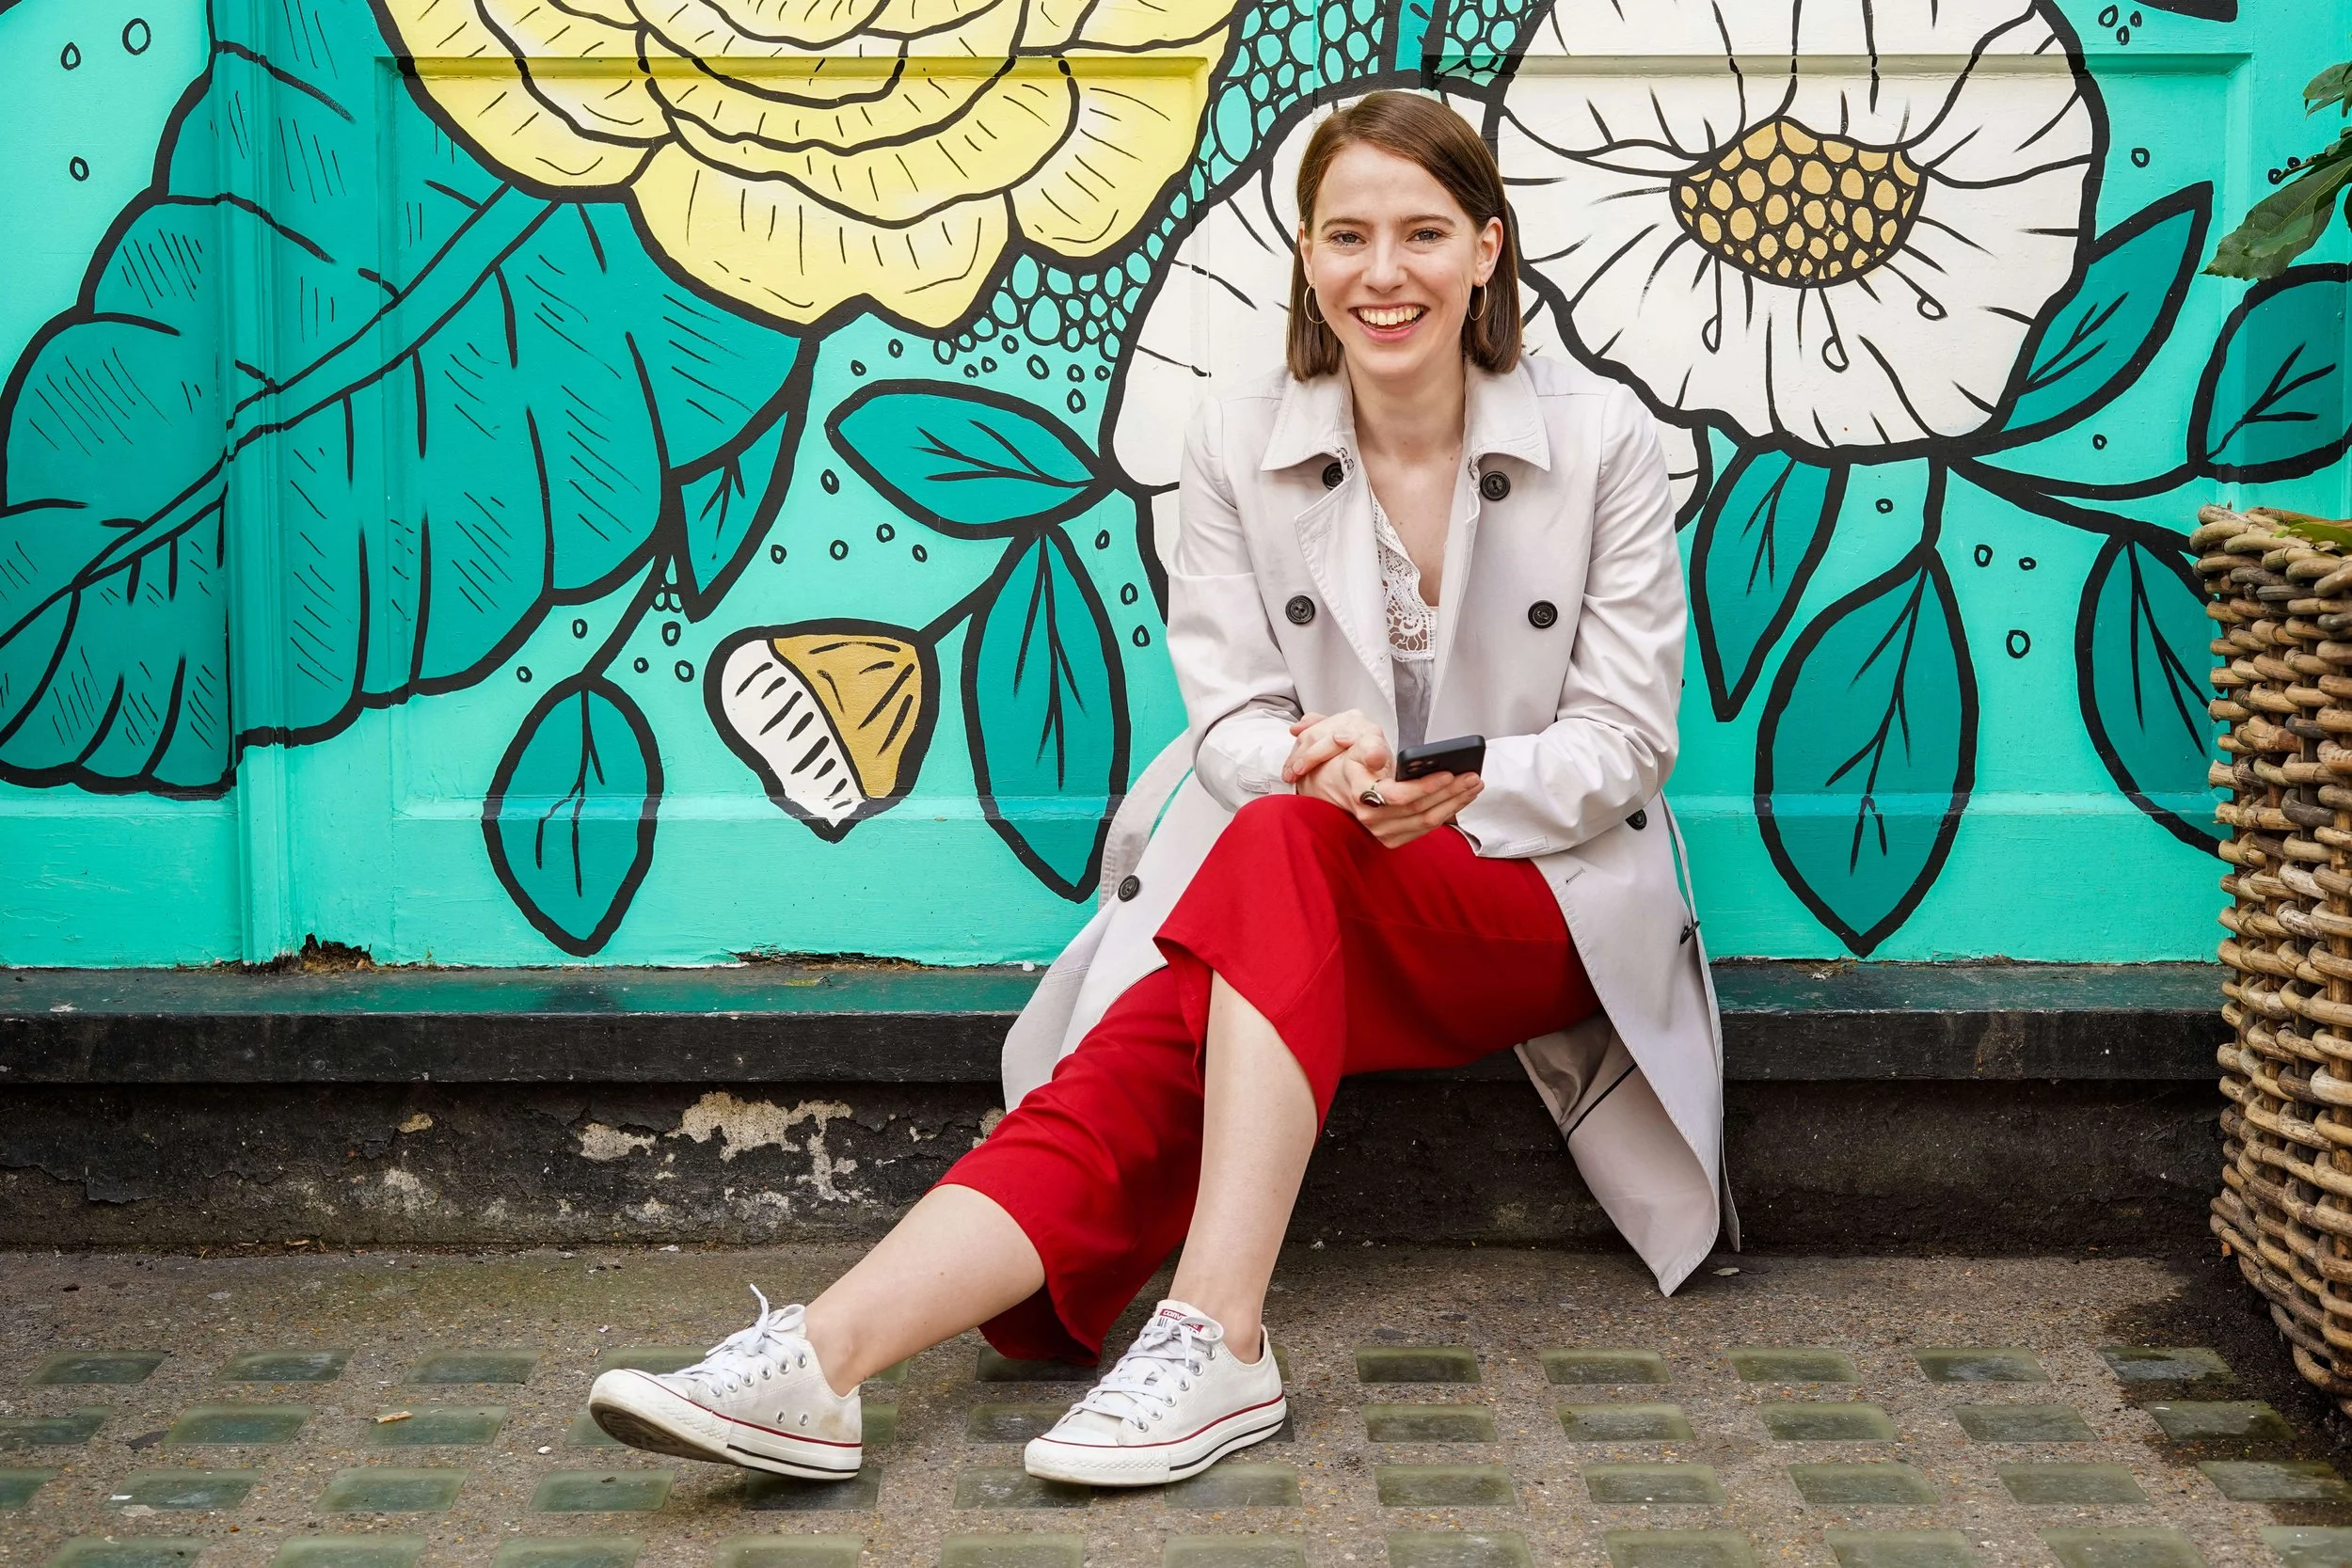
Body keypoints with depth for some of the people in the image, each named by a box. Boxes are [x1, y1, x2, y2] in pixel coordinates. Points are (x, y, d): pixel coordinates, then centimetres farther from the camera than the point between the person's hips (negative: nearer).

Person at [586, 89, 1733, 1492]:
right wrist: (1316, 757, -26)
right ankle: (816, 1364, -45)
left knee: (1283, 846, -36)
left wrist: (1465, 784, -23)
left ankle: (1215, 1341, -42)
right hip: (1294, 908, 3)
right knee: (1128, 1082, -28)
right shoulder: (1242, 442, 4)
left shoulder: (1602, 438, -1)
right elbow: (1233, 721, 0)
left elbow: (1625, 738, -2)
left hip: (1552, 902, -2)